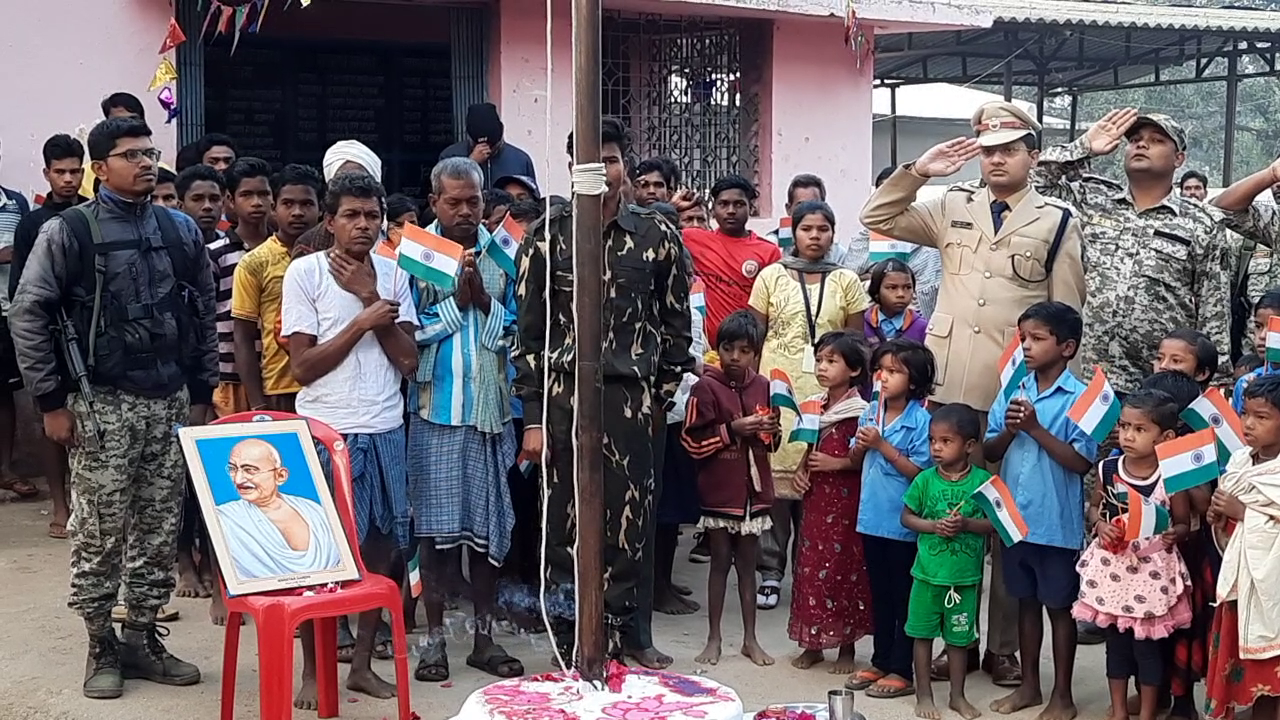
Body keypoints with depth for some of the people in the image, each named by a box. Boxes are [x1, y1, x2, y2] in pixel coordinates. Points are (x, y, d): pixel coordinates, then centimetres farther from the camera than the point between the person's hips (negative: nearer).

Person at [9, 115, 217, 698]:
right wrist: (52, 401, -7)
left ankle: (141, 640, 22)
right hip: (104, 405, -4)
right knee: (98, 535, 2)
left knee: (158, 532, 9)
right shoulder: (69, 231, -5)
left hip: (171, 404, 4)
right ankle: (101, 647, 17)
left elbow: (204, 316, 13)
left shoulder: (181, 230, 8)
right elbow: (28, 316, -5)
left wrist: (202, 395, 11)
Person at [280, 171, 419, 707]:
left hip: (386, 431, 4)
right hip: (326, 433, -4)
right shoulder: (305, 272, -5)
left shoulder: (393, 275, 7)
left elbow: (408, 361, -1)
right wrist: (363, 321, -13)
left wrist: (371, 296, -9)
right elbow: (302, 367, -9)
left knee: (380, 549, 9)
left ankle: (362, 663, 22)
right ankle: (313, 671, 16)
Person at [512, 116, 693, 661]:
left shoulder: (657, 236, 7)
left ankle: (617, 634, 13)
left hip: (632, 396, 1)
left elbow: (675, 323, 13)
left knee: (629, 523, 0)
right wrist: (533, 418, -1)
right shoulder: (546, 236, 4)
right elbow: (529, 332, 3)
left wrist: (665, 396, 9)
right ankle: (570, 648, 14)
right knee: (566, 523, 3)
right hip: (563, 395, -1)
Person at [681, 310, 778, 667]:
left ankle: (750, 638, 20)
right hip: (719, 491, -4)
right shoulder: (706, 387, -9)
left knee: (747, 564, 12)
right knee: (720, 563, 5)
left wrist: (772, 430, -6)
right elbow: (692, 442, -11)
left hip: (754, 490, 4)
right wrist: (732, 429, -19)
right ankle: (714, 638, 15)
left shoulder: (763, 386, 5)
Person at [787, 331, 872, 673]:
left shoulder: (859, 411, -11)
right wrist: (801, 471, 3)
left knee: (844, 567, 1)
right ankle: (813, 642, 20)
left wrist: (836, 464, -19)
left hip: (845, 500, -6)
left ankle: (846, 646, 14)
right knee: (810, 564, 9)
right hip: (815, 497, 6)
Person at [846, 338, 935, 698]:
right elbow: (856, 462, 13)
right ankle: (880, 662, 28)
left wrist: (883, 445, -20)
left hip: (904, 523, -6)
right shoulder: (871, 412, 4)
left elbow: (920, 472, -19)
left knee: (905, 597, 5)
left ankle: (901, 670, 14)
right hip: (872, 517, 6)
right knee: (879, 594, 17)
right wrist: (861, 444, -8)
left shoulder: (921, 421, -14)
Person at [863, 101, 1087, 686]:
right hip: (949, 389, 3)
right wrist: (917, 172, 2)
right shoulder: (952, 207, 11)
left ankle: (1004, 647, 15)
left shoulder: (1057, 221, 4)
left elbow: (1067, 315, 2)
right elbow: (876, 219, 13)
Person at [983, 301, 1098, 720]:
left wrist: (1035, 428, -21)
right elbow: (989, 453, 6)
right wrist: (1010, 430, -14)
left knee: (1059, 607, 8)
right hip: (1016, 519, 5)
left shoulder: (1079, 398, -11)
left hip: (1057, 524, -5)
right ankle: (1029, 685, 30)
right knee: (1026, 602, 17)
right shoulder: (1012, 391, 4)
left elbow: (1082, 463, -17)